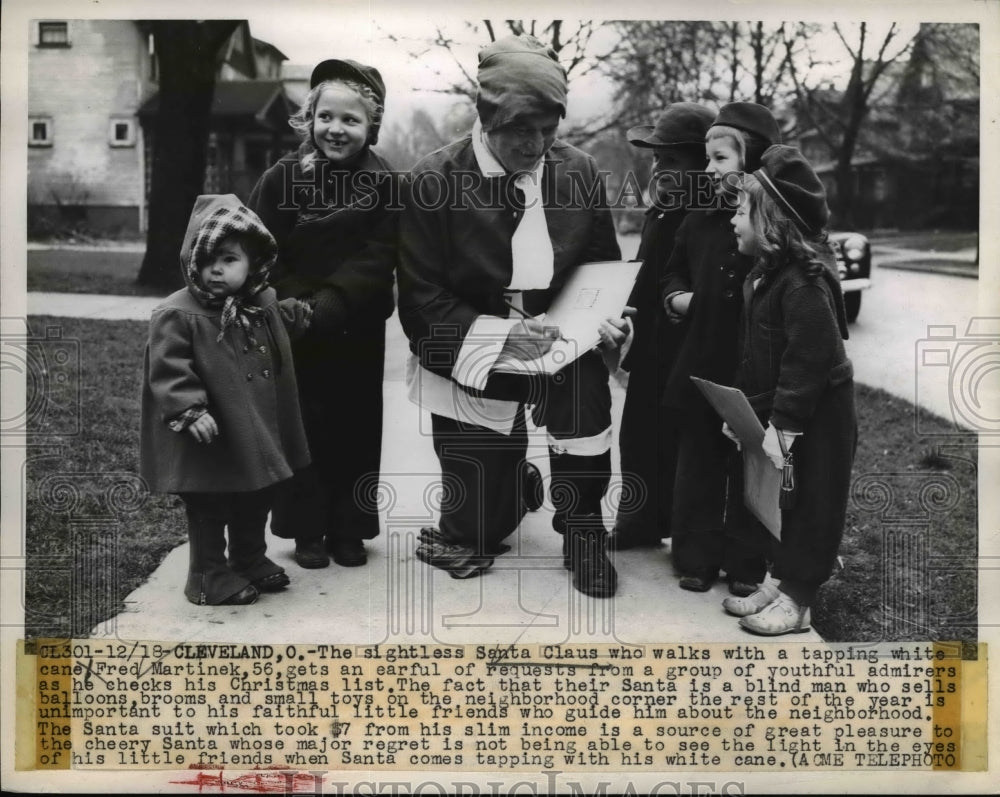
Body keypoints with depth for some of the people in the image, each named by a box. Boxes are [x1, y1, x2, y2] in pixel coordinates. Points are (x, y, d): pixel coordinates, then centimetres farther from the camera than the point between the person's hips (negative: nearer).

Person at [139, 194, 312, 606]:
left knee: (255, 503, 21)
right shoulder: (176, 315, -18)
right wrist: (190, 411, -31)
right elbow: (168, 371, -23)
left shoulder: (264, 306, 6)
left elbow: (284, 317, 32)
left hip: (259, 438, 7)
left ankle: (251, 561, 39)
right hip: (211, 446, -7)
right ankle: (211, 576, 20)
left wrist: (300, 312, 20)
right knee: (209, 511, 5)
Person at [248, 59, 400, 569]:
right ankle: (307, 531, 18)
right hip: (293, 333, 0)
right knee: (301, 428, 5)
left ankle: (349, 531, 22)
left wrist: (325, 307, -23)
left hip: (357, 333, 1)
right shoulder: (281, 178, -3)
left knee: (355, 429, 8)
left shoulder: (384, 185, -3)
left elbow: (376, 260, -12)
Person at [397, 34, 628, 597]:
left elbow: (604, 267, 6)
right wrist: (498, 334, -26)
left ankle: (581, 530, -2)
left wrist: (608, 318, -14)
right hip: (471, 358, -2)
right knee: (478, 532, 4)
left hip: (559, 340, 2)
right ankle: (519, 486, 43)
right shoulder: (434, 181, -14)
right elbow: (421, 298, -13)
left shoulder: (580, 171, -6)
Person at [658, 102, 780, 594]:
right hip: (702, 366, 5)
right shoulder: (700, 220, 5)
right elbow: (674, 272, 18)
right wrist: (676, 296, 0)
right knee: (698, 465, 12)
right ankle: (697, 557, 25)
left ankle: (747, 564, 24)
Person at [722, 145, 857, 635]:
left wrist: (783, 424, -23)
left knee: (810, 506, 4)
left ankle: (795, 601, 15)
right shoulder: (765, 272, 6)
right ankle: (780, 582, 30)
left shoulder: (804, 281, -24)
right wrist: (745, 406, 8)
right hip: (780, 412, 9)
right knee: (789, 501, 18)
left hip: (817, 418, -9)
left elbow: (810, 359, -26)